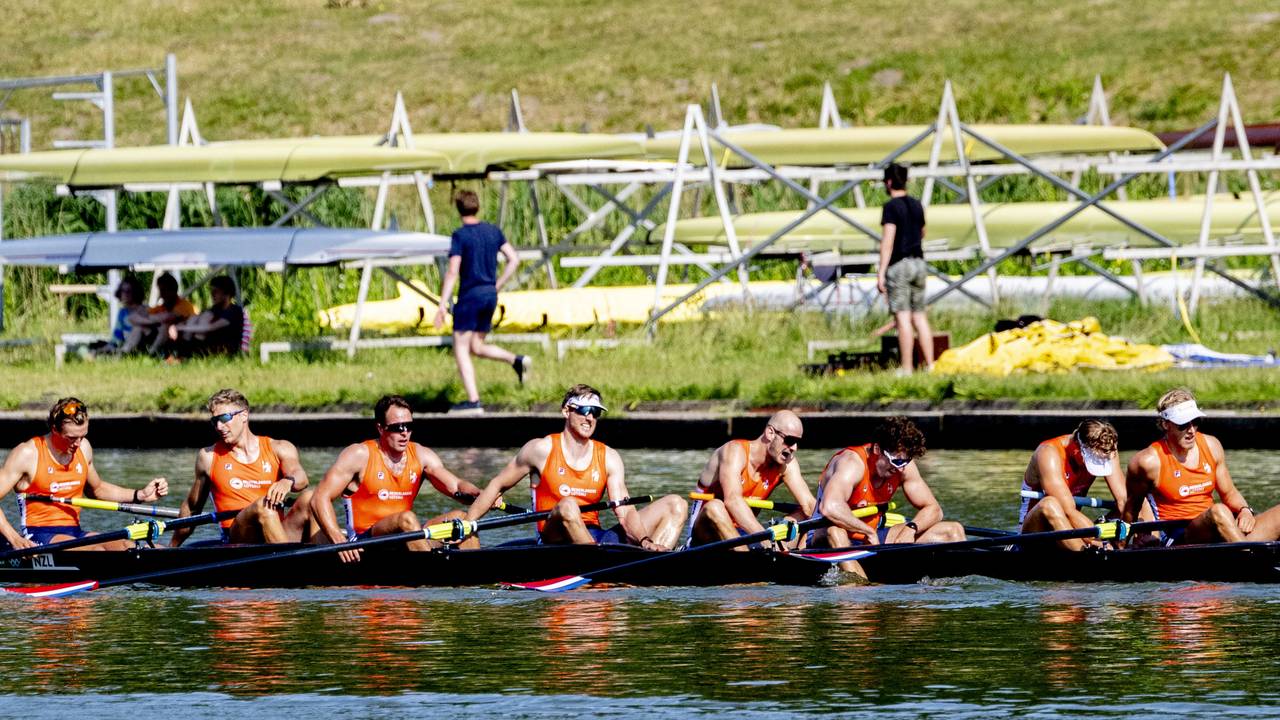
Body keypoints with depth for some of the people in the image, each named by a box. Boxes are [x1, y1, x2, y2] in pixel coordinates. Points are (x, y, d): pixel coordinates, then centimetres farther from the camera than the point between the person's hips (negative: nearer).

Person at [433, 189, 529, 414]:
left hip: (469, 295, -7)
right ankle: (516, 360, -3)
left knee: (461, 349, 0)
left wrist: (442, 305, -15)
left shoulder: (460, 235, -11)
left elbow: (452, 272, -16)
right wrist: (497, 286, 15)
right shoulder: (493, 231, 7)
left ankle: (473, 402, -7)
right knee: (477, 347, 19)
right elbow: (514, 260, 9)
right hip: (490, 295, 7)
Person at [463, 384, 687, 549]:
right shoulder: (542, 449, 0)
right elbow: (497, 486, 9)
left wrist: (645, 541, -23)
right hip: (554, 540, -5)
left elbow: (625, 511, -3)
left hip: (597, 538, 5)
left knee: (675, 505, -6)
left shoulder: (608, 458, 8)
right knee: (568, 506, -39)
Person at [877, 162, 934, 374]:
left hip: (899, 264, -7)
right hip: (919, 263, 7)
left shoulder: (891, 207, -10)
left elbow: (888, 240, -17)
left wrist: (881, 272, -17)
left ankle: (907, 368, -11)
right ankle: (930, 364, 8)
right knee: (920, 317, 11)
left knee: (903, 318, -8)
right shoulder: (917, 205, 12)